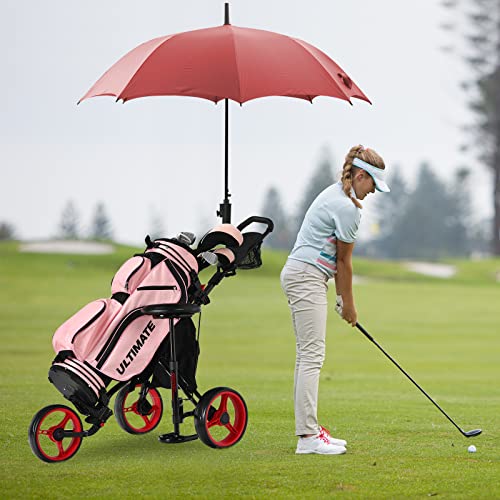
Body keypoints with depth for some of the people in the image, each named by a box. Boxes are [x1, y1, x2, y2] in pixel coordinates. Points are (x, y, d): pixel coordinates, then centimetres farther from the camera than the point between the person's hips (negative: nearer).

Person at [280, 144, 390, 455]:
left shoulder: (336, 194, 16)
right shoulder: (349, 208, -15)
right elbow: (344, 261, -7)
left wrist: (342, 298, 15)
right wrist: (348, 304, 4)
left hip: (300, 275, 11)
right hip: (307, 277, -11)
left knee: (308, 356, 10)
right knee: (312, 355, -12)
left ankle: (310, 429, 13)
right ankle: (308, 435, -14)